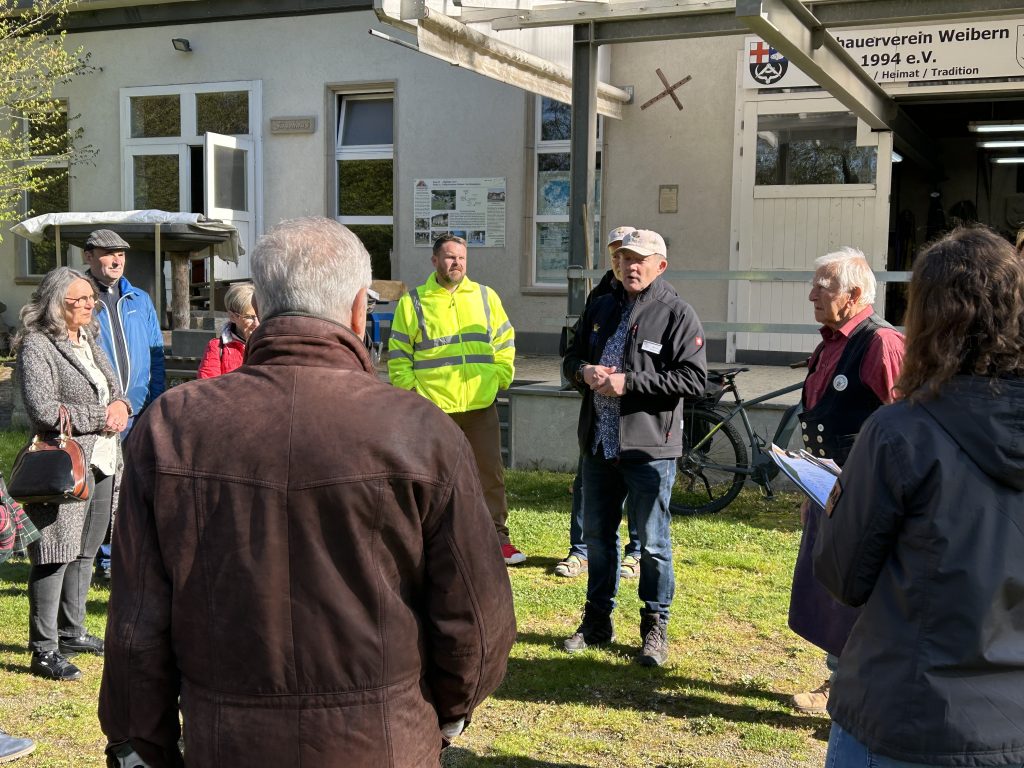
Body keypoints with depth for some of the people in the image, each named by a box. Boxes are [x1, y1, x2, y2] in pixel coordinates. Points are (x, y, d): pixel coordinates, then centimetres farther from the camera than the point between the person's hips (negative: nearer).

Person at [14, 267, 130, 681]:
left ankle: (71, 631, 28)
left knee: (84, 552, 15)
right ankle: (44, 650, 3)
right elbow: (44, 410, -19)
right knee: (55, 556, -5)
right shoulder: (36, 347, -9)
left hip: (100, 462, 8)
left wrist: (120, 405, -4)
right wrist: (101, 417, -12)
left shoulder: (88, 341, 16)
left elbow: (114, 387, 20)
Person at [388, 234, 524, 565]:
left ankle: (498, 538, 14)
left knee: (491, 473, 4)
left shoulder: (486, 297, 9)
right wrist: (411, 389, -3)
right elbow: (398, 356, 5)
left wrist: (499, 379, 5)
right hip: (432, 409, -2)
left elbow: (505, 343, 15)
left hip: (480, 405, 2)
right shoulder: (412, 302, 3)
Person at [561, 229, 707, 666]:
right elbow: (571, 359, 20)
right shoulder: (600, 310, 14)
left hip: (649, 448, -6)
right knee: (596, 535, 15)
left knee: (652, 542, 2)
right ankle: (597, 622, 30)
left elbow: (694, 377, -15)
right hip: (598, 445, 6)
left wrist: (629, 382, -19)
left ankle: (654, 629, 17)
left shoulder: (677, 314, -7)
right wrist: (584, 371, -5)